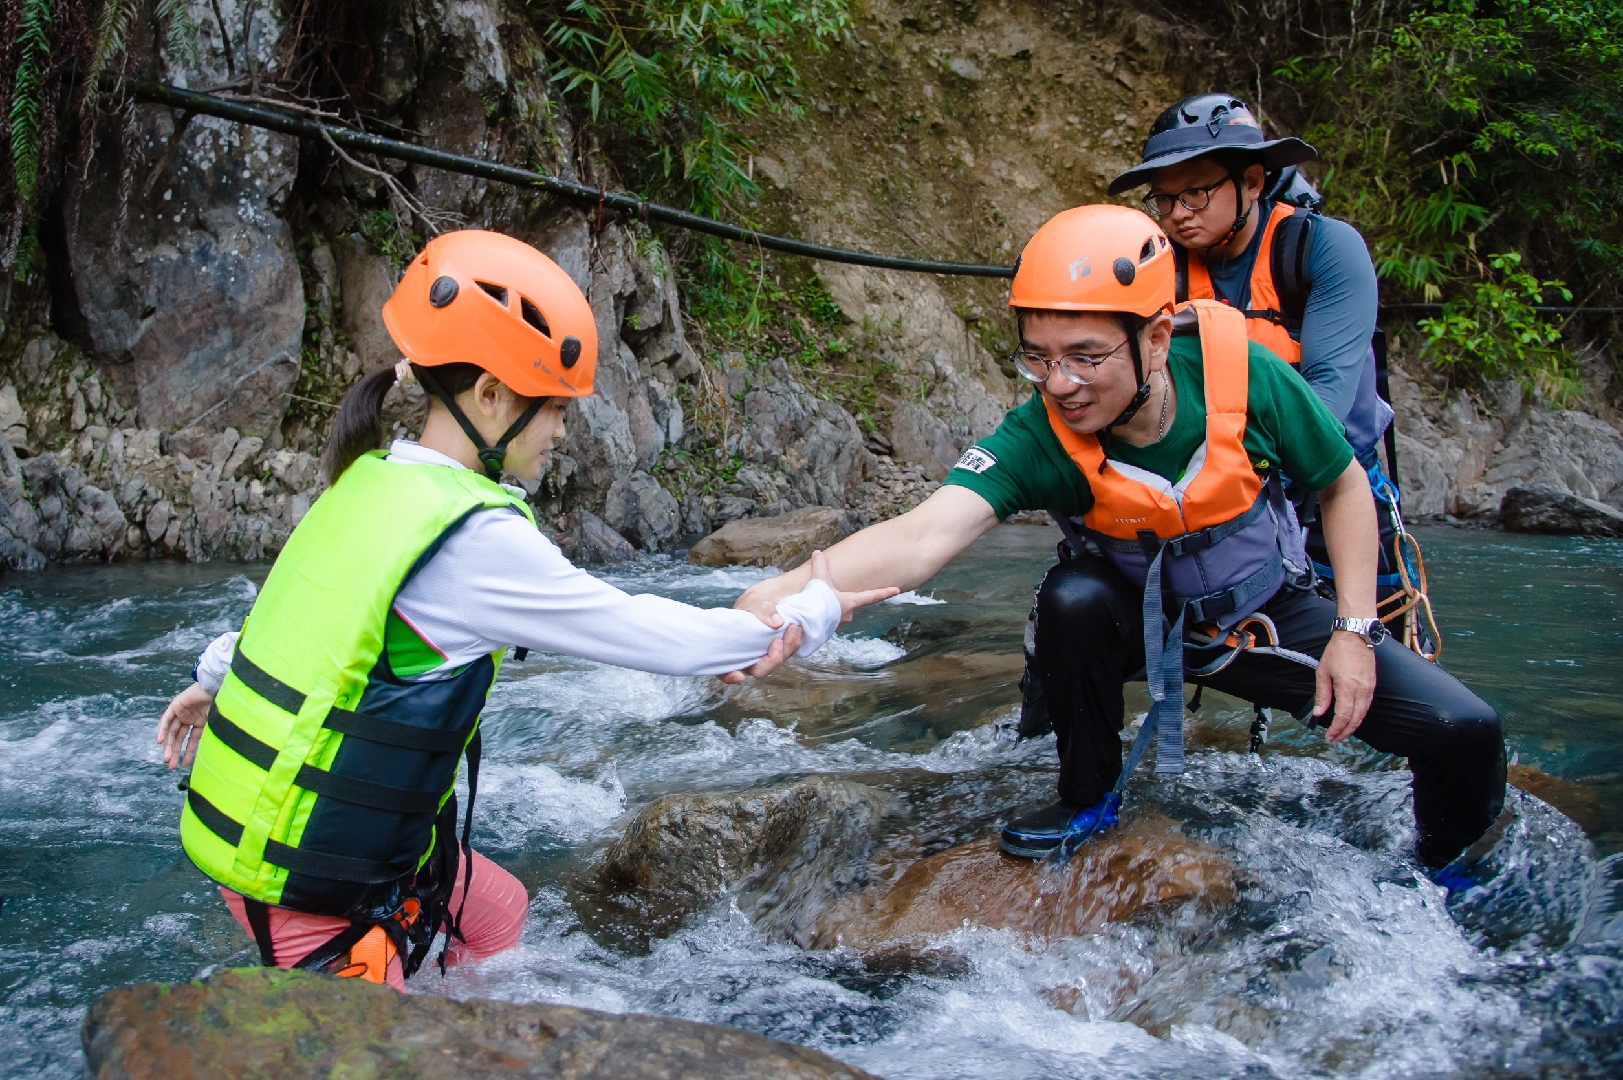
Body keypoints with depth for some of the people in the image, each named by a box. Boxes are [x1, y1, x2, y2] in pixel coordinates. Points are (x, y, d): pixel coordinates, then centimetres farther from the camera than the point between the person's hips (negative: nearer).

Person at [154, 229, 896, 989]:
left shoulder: (370, 484, 0)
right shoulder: (473, 540, -25)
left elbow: (292, 591, 19)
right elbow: (654, 636, -18)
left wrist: (214, 679, 36)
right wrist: (809, 617, -4)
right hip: (308, 889, -9)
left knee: (496, 915, 25)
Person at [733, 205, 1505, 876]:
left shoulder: (1242, 374, -27)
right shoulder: (1037, 440, -30)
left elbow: (1345, 487, -8)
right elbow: (928, 533, -47)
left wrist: (1353, 629, -14)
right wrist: (787, 593, -64)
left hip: (1266, 616, 1)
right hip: (1136, 621, 0)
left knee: (1464, 734, -13)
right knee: (1070, 598, -33)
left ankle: (1442, 875, 22)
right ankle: (1088, 800, -6)